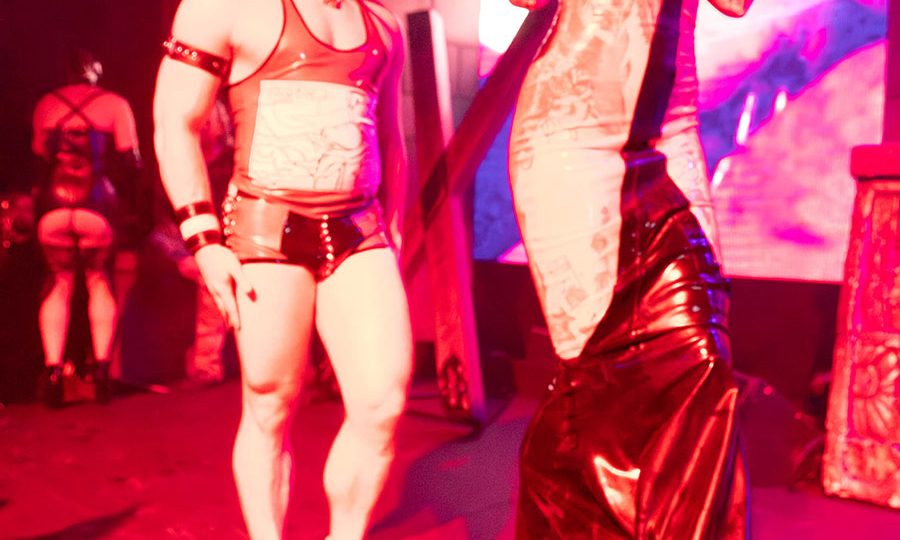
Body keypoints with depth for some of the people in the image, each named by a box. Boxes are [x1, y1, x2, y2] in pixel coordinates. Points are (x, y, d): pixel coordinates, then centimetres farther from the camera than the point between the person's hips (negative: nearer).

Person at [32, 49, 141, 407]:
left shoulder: (46, 105, 14)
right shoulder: (114, 104, 7)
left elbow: (39, 160, 20)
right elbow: (130, 163, 1)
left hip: (52, 207, 1)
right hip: (96, 207, -1)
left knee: (61, 282, 17)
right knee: (98, 279, 18)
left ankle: (53, 370, 3)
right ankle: (102, 368, 7)